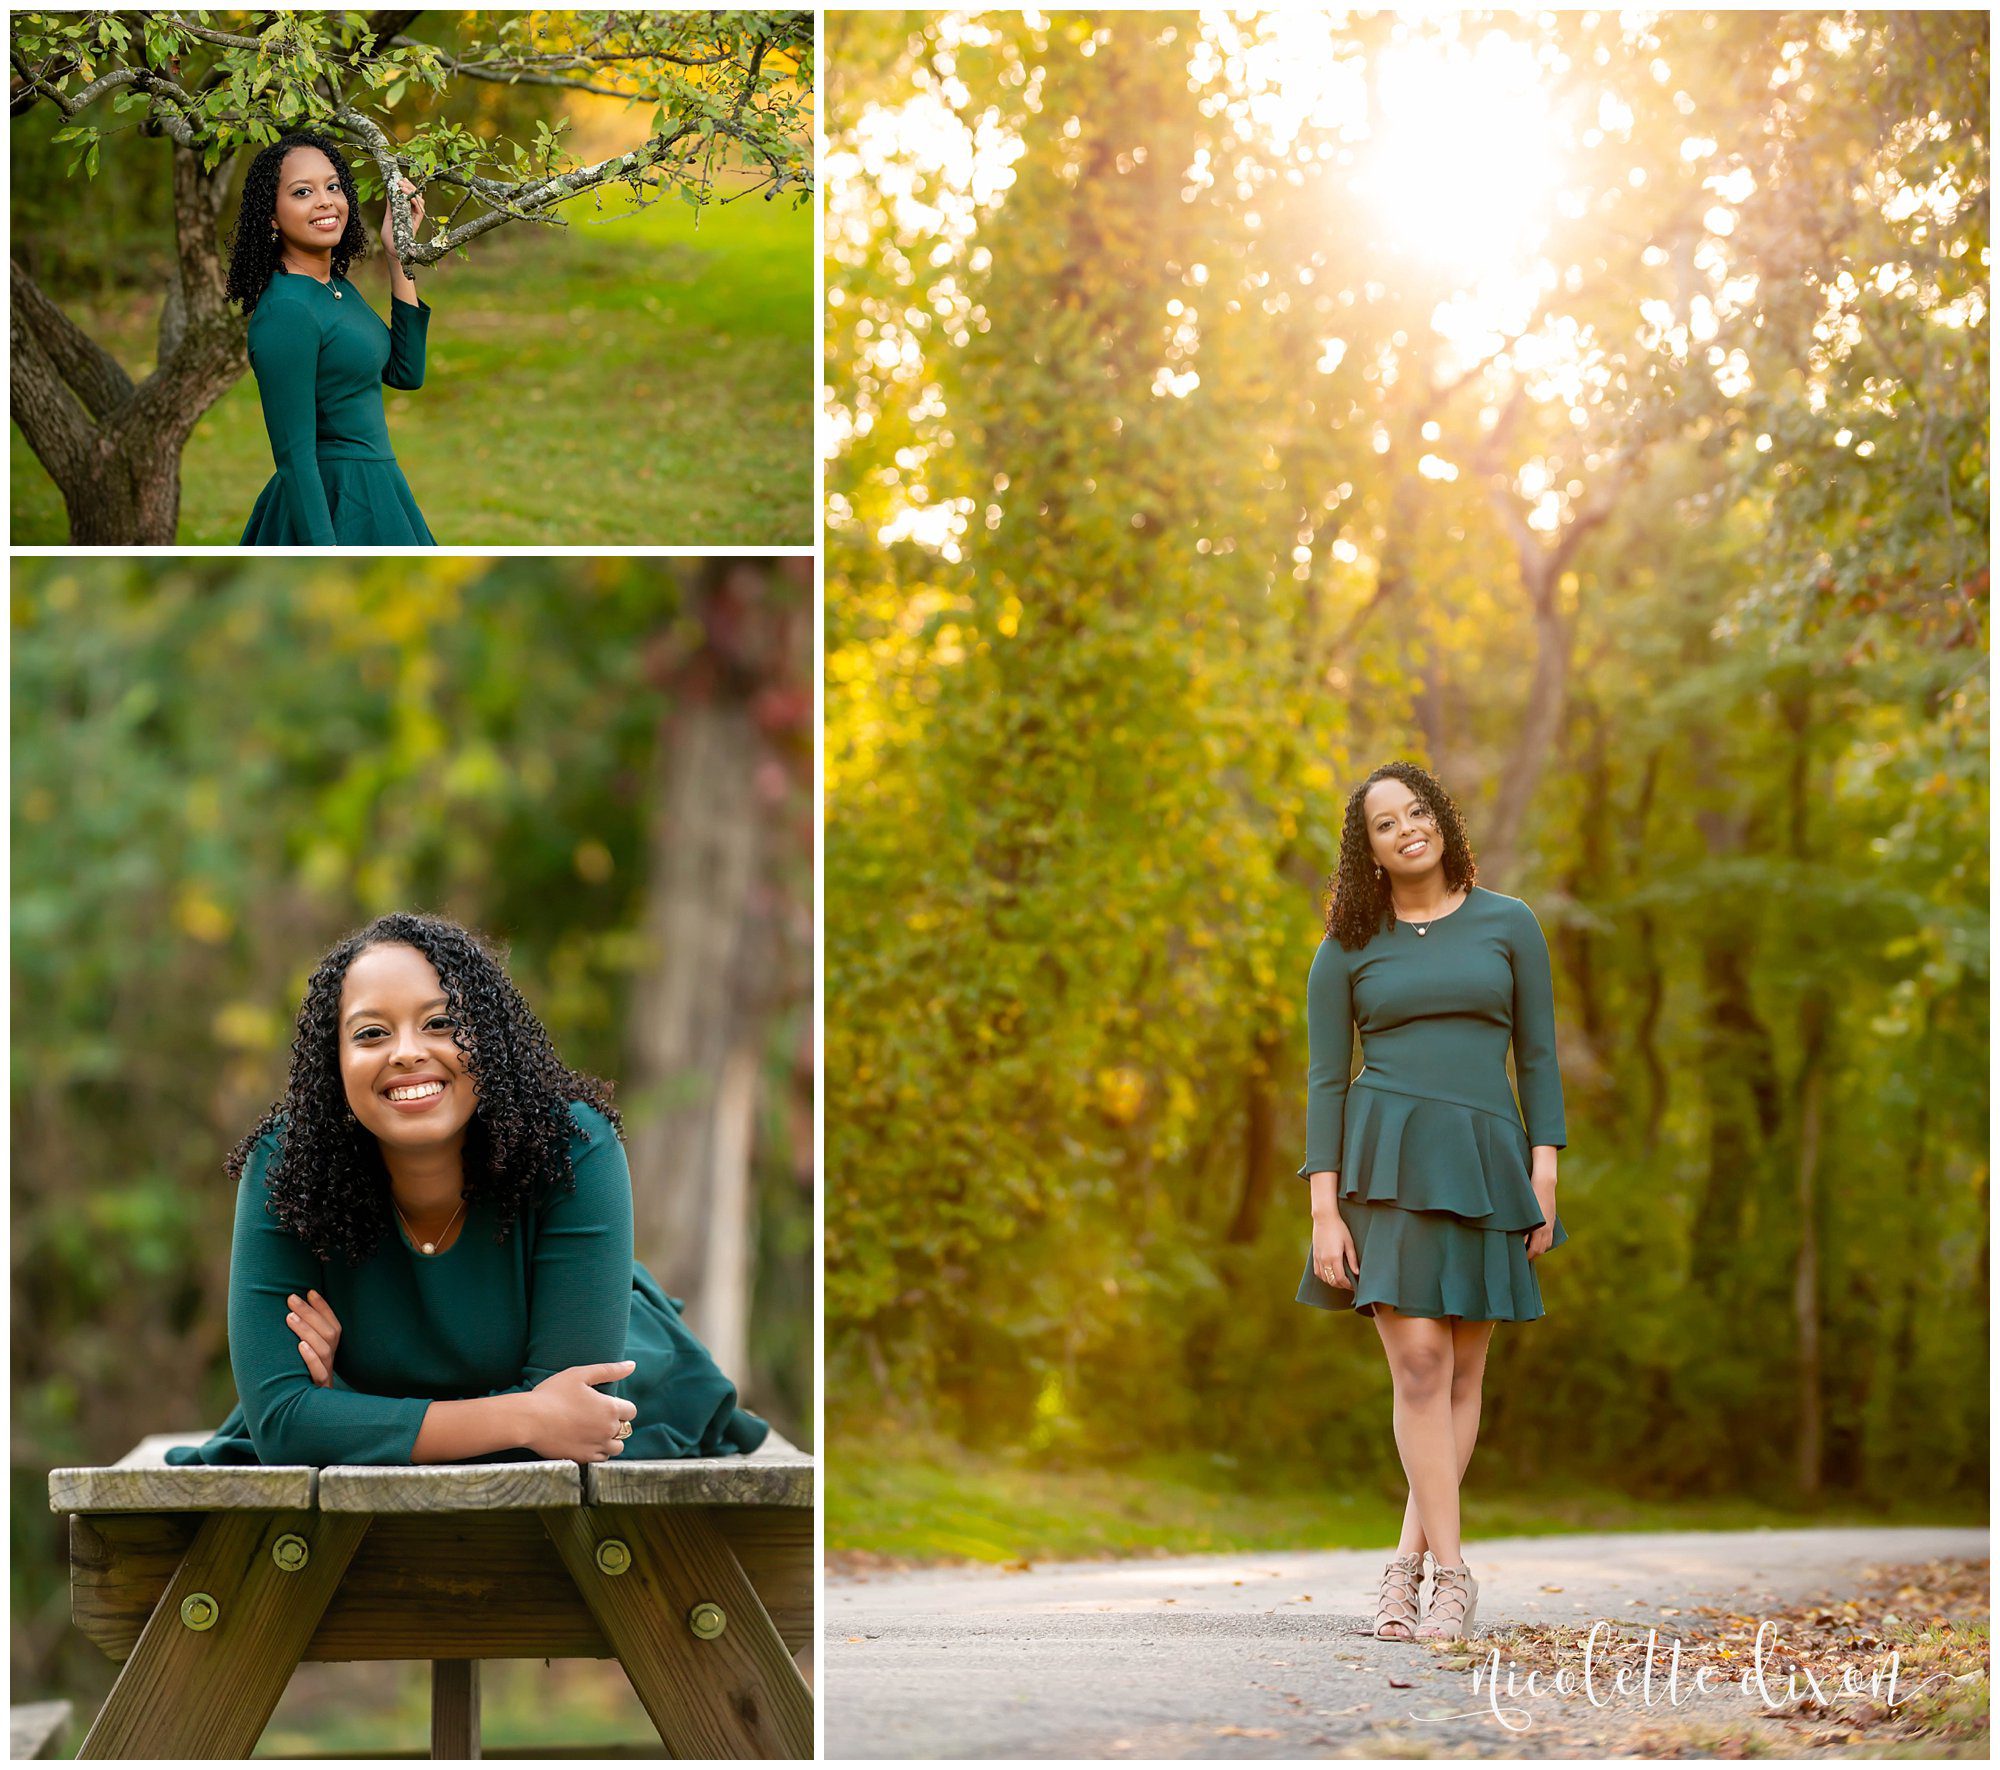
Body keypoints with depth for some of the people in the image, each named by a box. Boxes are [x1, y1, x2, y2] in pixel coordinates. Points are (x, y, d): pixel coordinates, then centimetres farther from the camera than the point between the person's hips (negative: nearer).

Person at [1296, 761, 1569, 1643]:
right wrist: (1324, 1212, -4)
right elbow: (1326, 1082, 4)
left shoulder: (1509, 925, 7)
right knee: (1419, 1361, -12)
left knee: (1463, 1371, 2)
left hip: (1484, 1163, 2)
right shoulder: (1346, 952, 6)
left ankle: (1408, 1562, 9)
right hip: (1385, 1162, -2)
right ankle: (1450, 1573, -9)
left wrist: (1544, 1173, -3)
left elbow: (1538, 1056, 8)